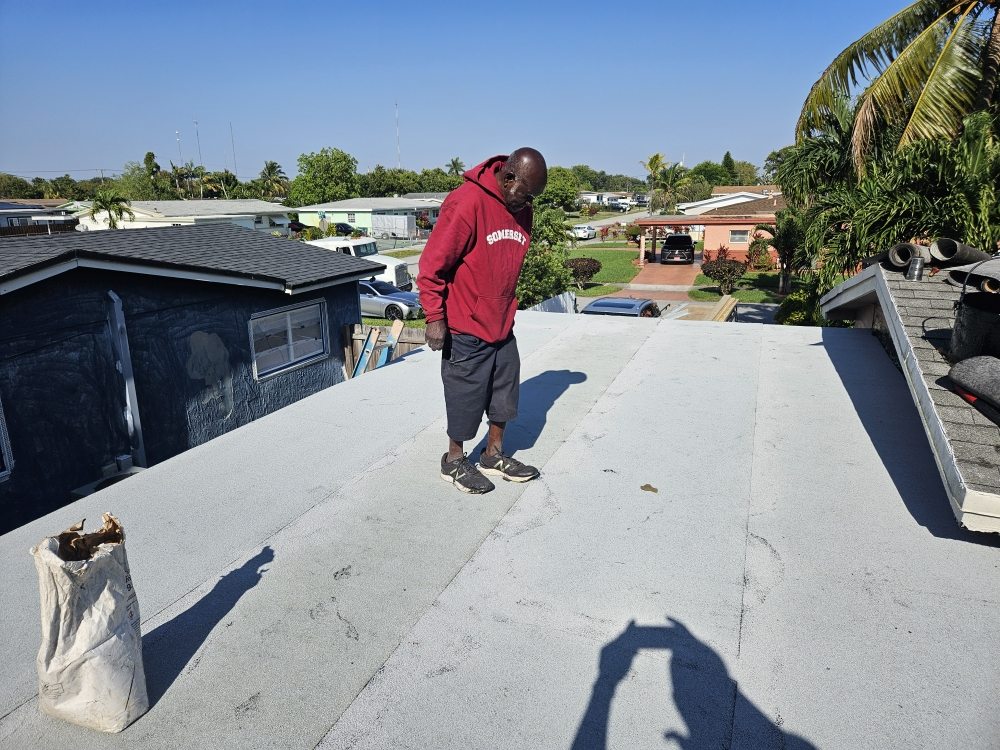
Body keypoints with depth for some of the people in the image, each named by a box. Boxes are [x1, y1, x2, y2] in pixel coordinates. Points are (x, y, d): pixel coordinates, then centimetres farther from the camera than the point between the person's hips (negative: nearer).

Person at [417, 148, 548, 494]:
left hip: (502, 325, 8)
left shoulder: (521, 210, 5)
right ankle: (455, 462, 25)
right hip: (465, 327, -7)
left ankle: (494, 456, 32)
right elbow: (432, 264, -18)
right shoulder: (467, 202, -19)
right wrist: (435, 317, -16)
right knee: (466, 396, 5)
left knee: (505, 391, 15)